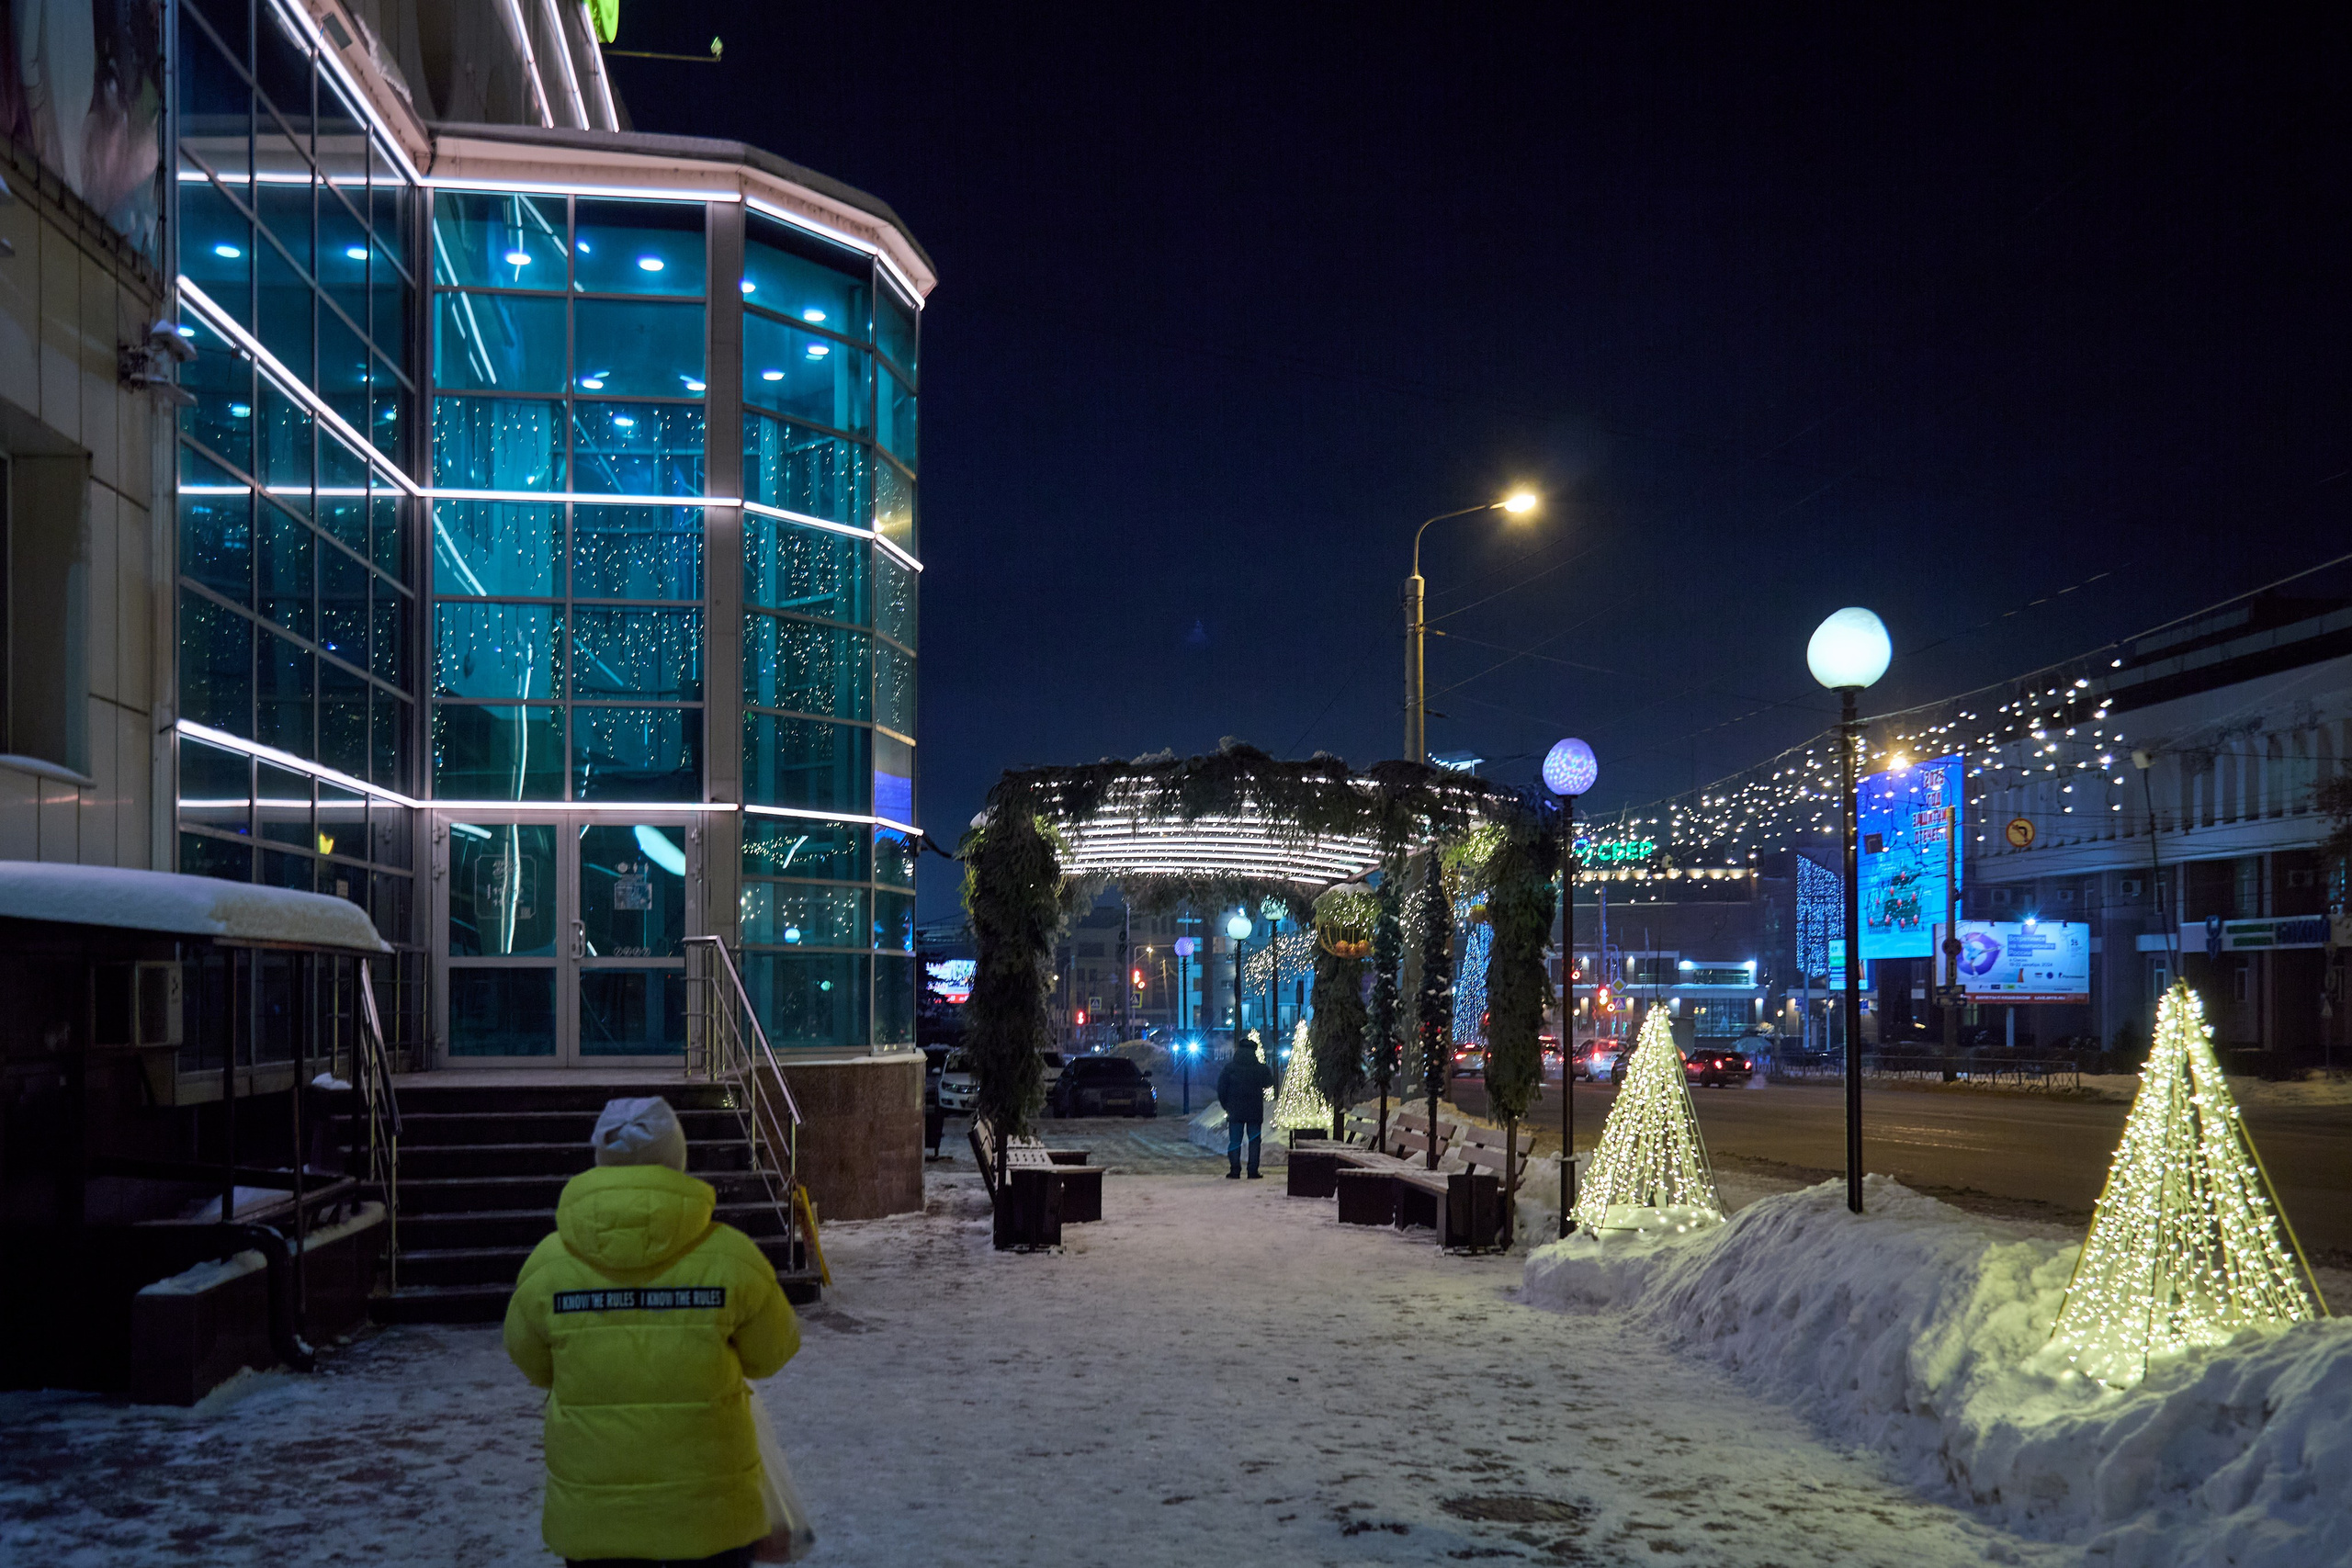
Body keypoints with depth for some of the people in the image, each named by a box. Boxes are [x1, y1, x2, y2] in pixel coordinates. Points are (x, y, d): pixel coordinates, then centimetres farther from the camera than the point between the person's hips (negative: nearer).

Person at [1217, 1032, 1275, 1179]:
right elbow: (1268, 1084, 12)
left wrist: (1226, 1105, 10)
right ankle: (1253, 1171, 4)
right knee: (1254, 1141, 8)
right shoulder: (1261, 1069, -5)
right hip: (1255, 1111, 0)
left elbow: (1221, 1088, -3)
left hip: (1235, 1111, 0)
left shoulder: (1230, 1067, -6)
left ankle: (1235, 1171, 2)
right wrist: (1270, 1072, 30)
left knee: (1234, 1141, 6)